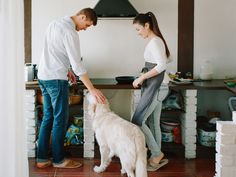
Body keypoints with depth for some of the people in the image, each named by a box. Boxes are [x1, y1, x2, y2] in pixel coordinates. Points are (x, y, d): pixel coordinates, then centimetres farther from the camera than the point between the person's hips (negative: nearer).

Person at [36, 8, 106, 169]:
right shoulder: (70, 32, -18)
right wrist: (92, 89, -19)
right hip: (56, 79, -9)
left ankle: (42, 158, 17)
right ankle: (58, 160, 12)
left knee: (48, 117, 13)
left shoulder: (55, 23, 11)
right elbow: (77, 64, -21)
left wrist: (66, 69, 20)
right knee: (60, 119, 2)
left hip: (43, 76, 9)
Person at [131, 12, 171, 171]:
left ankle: (157, 154, 2)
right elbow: (168, 59, 28)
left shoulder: (154, 41, -16)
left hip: (156, 86, -10)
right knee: (153, 123, 12)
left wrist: (141, 78, -22)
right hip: (158, 86, 10)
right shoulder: (157, 40, 14)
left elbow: (162, 65, -27)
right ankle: (158, 157, 18)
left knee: (138, 121, -6)